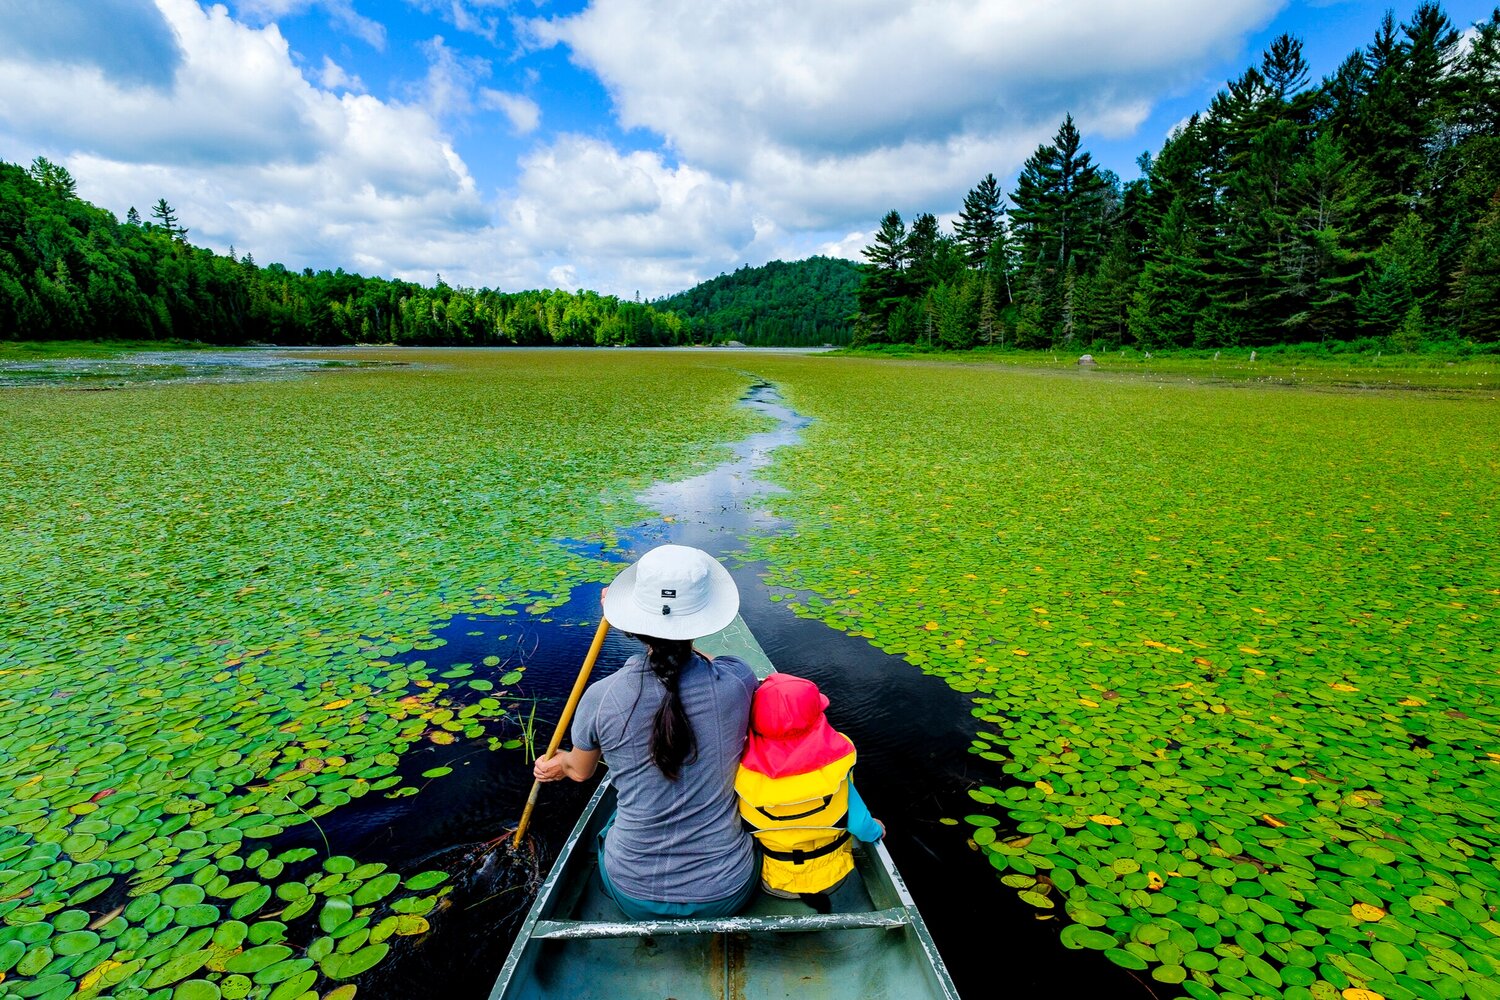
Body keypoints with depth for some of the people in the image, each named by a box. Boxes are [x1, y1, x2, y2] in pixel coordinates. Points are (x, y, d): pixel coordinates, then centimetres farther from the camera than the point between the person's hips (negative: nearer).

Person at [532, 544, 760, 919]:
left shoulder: (601, 698, -20)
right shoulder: (737, 680, -21)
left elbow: (581, 771, 3)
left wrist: (560, 763, 26)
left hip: (634, 895, 1)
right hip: (726, 894, 0)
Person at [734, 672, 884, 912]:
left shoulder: (746, 774, -26)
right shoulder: (833, 768, -26)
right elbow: (858, 824, -15)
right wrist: (877, 831, 8)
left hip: (777, 884, -2)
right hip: (832, 877, 2)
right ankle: (817, 896, 14)